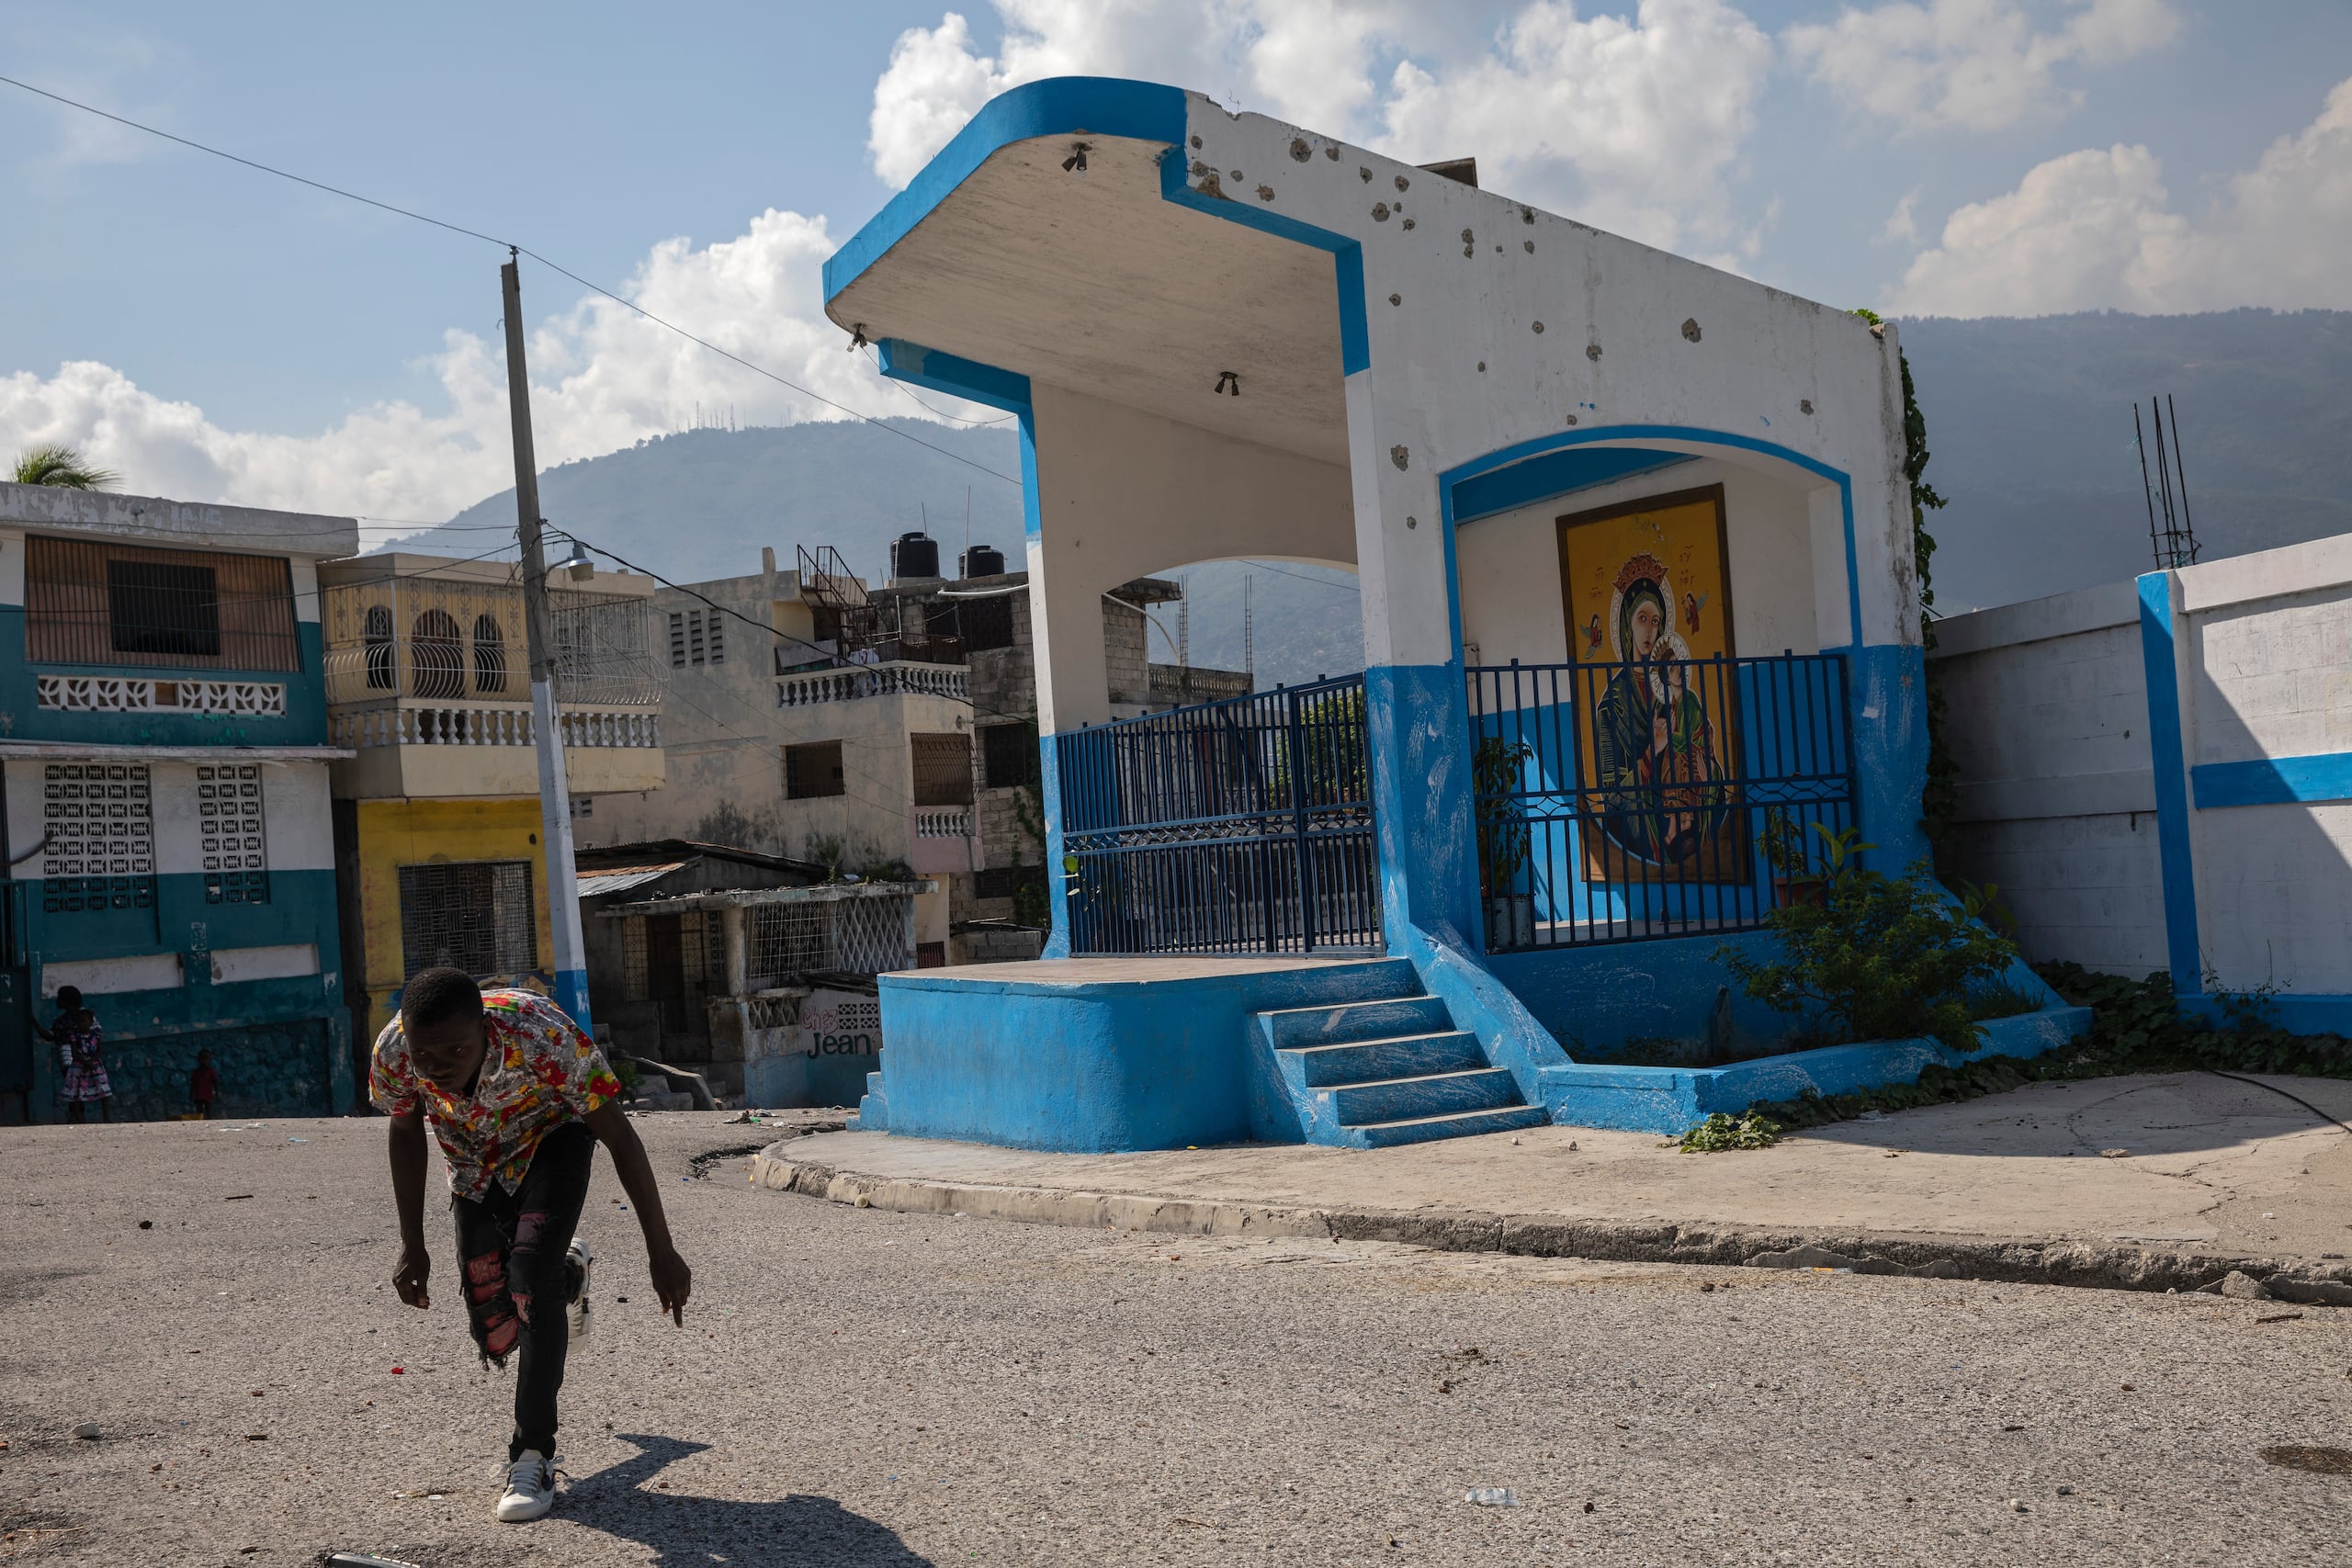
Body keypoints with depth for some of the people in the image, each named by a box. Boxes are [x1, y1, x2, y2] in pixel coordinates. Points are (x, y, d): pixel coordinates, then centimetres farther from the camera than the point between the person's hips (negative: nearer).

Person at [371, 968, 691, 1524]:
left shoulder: (545, 1038, -41)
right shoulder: (392, 1053, -31)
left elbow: (618, 1135, -28)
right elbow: (406, 1135, -7)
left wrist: (661, 1252, -24)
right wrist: (412, 1244, -4)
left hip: (553, 1138, -3)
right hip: (475, 1162, 4)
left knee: (529, 1275, -26)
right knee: (495, 1336, 3)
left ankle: (533, 1457, -12)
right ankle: (567, 1276, 38)